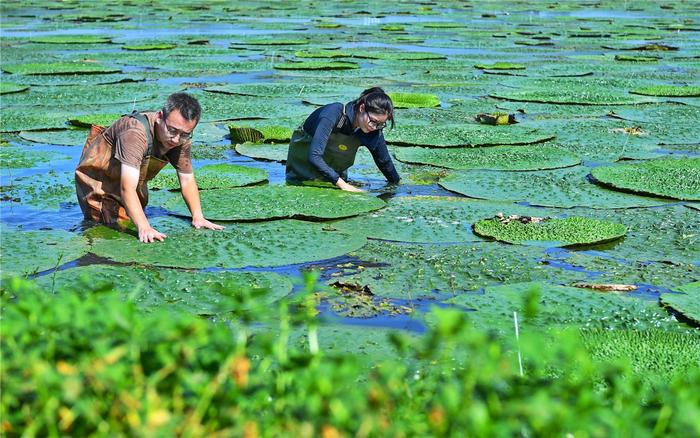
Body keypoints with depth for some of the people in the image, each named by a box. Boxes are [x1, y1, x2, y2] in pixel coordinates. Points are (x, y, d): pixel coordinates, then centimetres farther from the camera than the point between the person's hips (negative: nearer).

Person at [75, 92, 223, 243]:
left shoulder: (182, 139, -19)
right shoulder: (136, 132, -41)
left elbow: (187, 180, -8)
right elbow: (127, 188, -46)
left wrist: (198, 217, -21)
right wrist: (144, 228, -54)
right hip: (97, 178, -6)